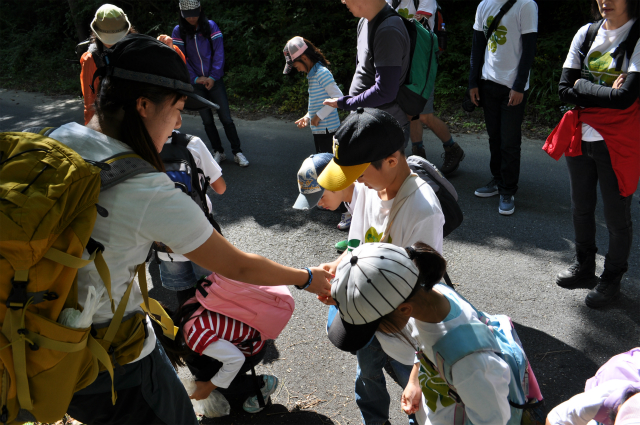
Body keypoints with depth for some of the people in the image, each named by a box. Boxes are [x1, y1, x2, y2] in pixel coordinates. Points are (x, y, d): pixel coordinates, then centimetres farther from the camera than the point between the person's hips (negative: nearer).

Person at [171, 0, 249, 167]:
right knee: (207, 120, 6)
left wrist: (212, 77, -12)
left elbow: (219, 53, -4)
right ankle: (218, 152, 18)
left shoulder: (210, 26, -1)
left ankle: (237, 152, 4)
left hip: (214, 80, -1)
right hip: (196, 83, 1)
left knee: (226, 118, -5)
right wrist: (195, 79, -10)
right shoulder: (178, 31, 0)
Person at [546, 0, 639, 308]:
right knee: (581, 208, 18)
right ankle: (584, 265, 39)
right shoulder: (586, 33, 4)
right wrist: (605, 92, -14)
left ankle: (612, 279, 27)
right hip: (580, 137, 5)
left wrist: (583, 87, -13)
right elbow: (565, 90, -2)